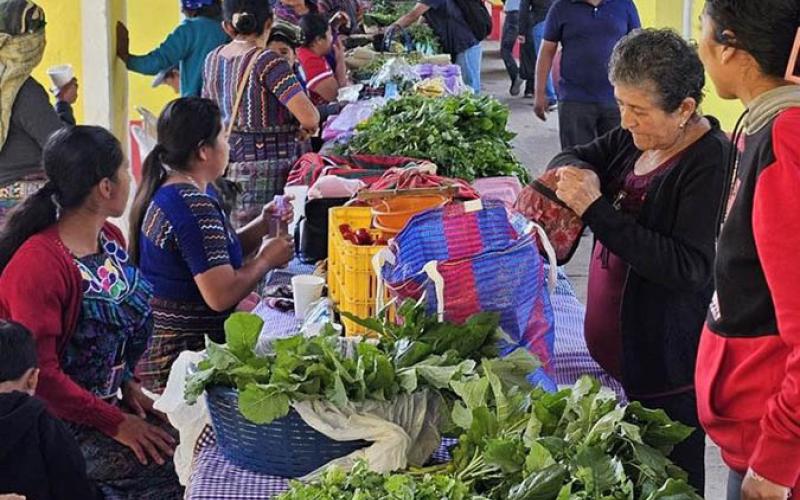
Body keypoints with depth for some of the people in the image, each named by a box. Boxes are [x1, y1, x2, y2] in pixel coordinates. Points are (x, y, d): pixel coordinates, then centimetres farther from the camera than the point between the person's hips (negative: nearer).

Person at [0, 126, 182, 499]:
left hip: (107, 399, 9)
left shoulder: (110, 238, 5)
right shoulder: (37, 265, -24)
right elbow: (40, 373, -23)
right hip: (59, 422, -9)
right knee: (171, 466, -19)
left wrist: (128, 382, 4)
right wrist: (116, 423, -19)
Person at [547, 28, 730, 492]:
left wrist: (597, 210, -26)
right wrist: (574, 174, -9)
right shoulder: (637, 138, 5)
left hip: (667, 371, -8)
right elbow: (572, 157, 17)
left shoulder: (711, 163, -19)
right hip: (615, 353, 8)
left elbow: (687, 268, -26)